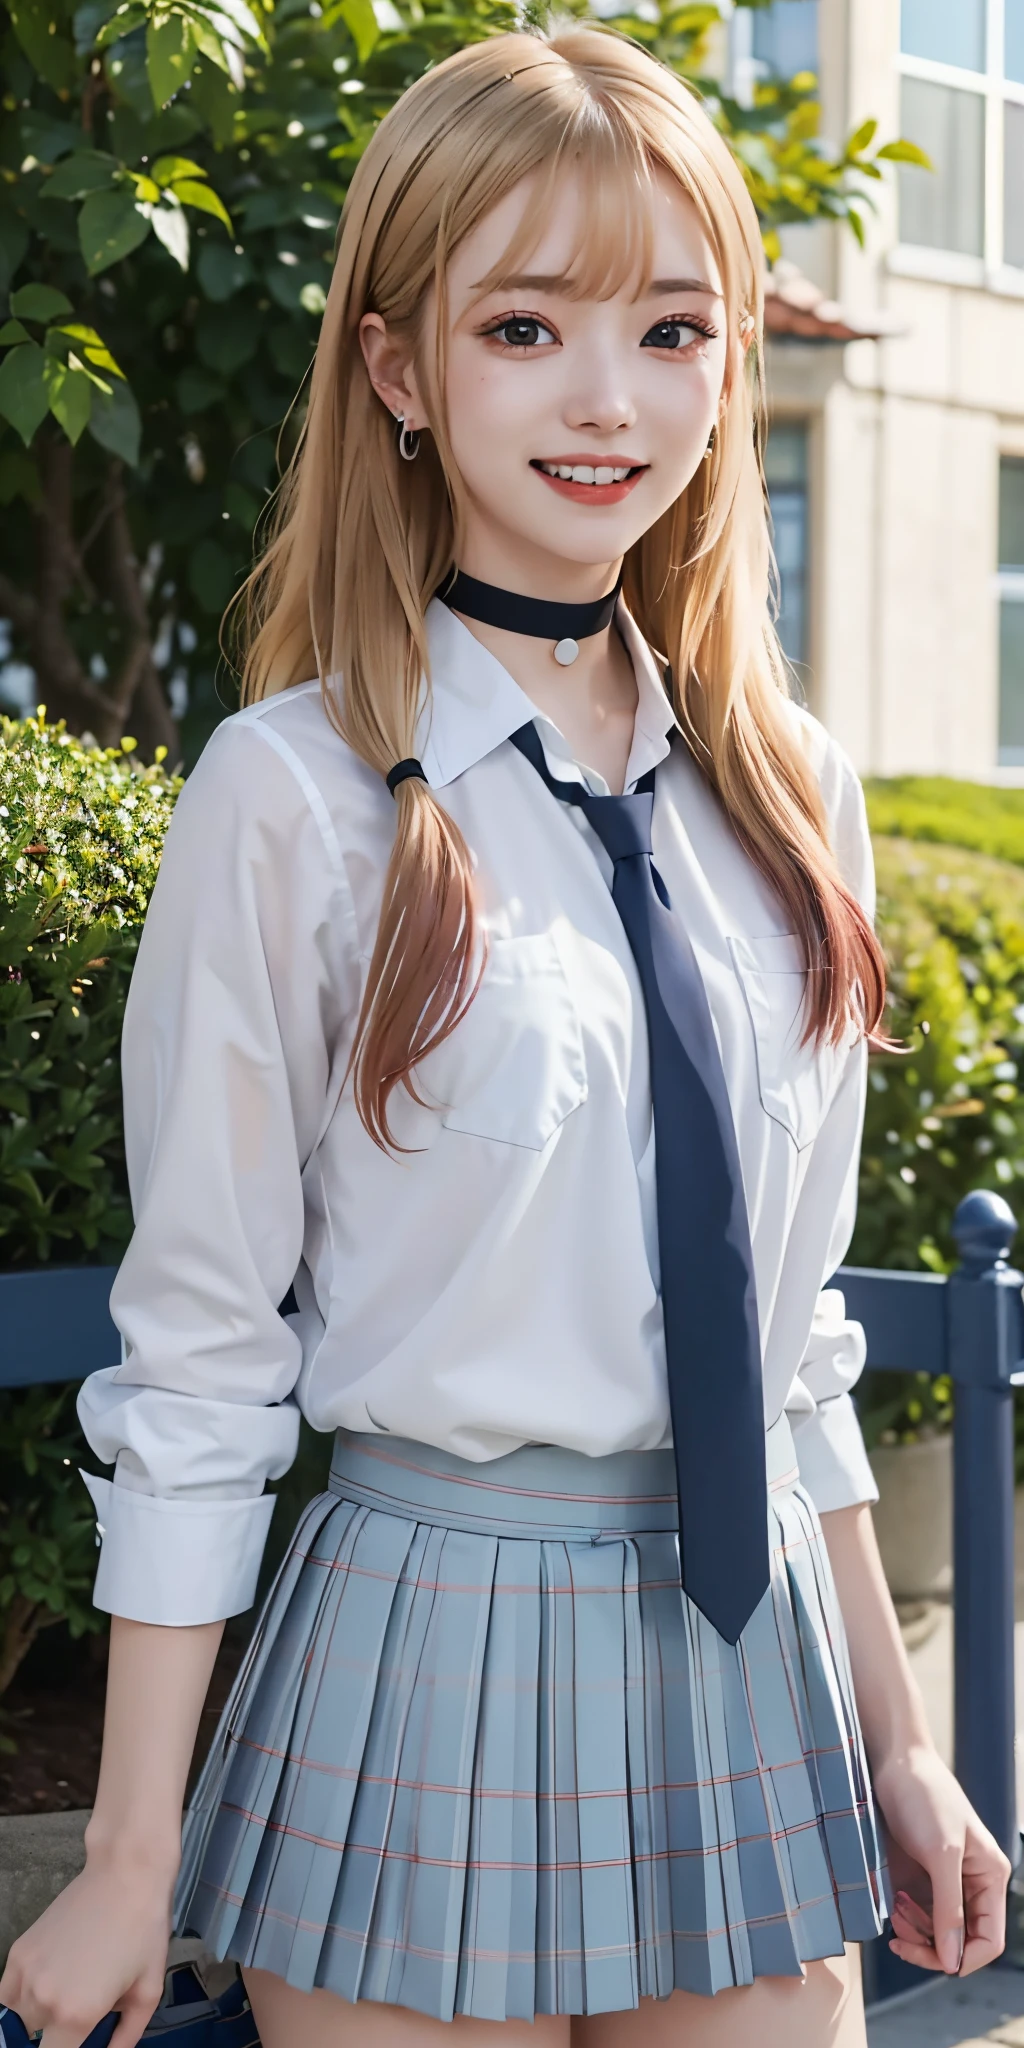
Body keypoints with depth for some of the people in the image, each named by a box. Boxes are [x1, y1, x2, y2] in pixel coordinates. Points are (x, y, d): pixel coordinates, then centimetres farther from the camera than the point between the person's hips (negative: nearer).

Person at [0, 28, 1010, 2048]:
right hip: (436, 1638, -4)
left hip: (749, 1650, 5)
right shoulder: (295, 796, -11)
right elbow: (197, 1354, -8)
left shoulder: (792, 791, 4)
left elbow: (787, 1320, 12)